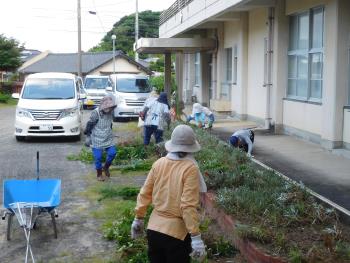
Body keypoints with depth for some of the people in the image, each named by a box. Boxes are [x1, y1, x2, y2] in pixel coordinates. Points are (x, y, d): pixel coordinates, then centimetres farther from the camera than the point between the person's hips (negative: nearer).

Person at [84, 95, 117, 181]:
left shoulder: (110, 112, 0)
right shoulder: (96, 113, -19)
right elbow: (89, 125, -12)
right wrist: (88, 137, -10)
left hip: (108, 138, 5)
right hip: (97, 139, -5)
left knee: (112, 153, -4)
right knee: (98, 157, 0)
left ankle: (106, 167, 23)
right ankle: (99, 174, 20)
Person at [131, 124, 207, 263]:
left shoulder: (159, 163, -3)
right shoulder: (190, 168, -17)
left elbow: (145, 193, 3)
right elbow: (188, 205, -21)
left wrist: (138, 218, 16)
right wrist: (196, 237, -17)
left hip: (154, 227, 5)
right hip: (176, 231, -5)